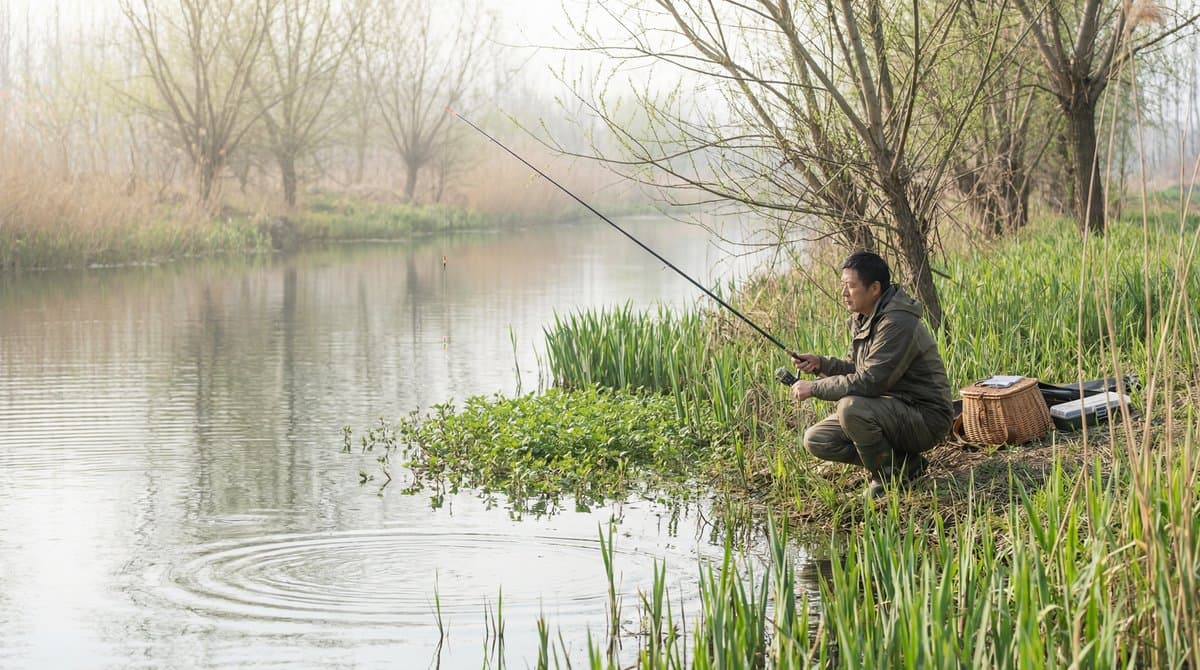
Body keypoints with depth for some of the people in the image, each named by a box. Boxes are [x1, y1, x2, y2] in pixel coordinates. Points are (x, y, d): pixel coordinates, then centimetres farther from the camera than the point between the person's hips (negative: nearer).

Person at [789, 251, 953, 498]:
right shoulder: (861, 319, 7)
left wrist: (814, 388, -21)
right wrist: (821, 364, -3)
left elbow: (870, 382, -29)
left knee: (851, 408, -34)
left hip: (925, 417, -10)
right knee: (816, 440, -1)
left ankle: (887, 476, -10)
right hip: (892, 409, 10)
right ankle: (904, 463, 4)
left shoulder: (898, 323, -24)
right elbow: (857, 369, 17)